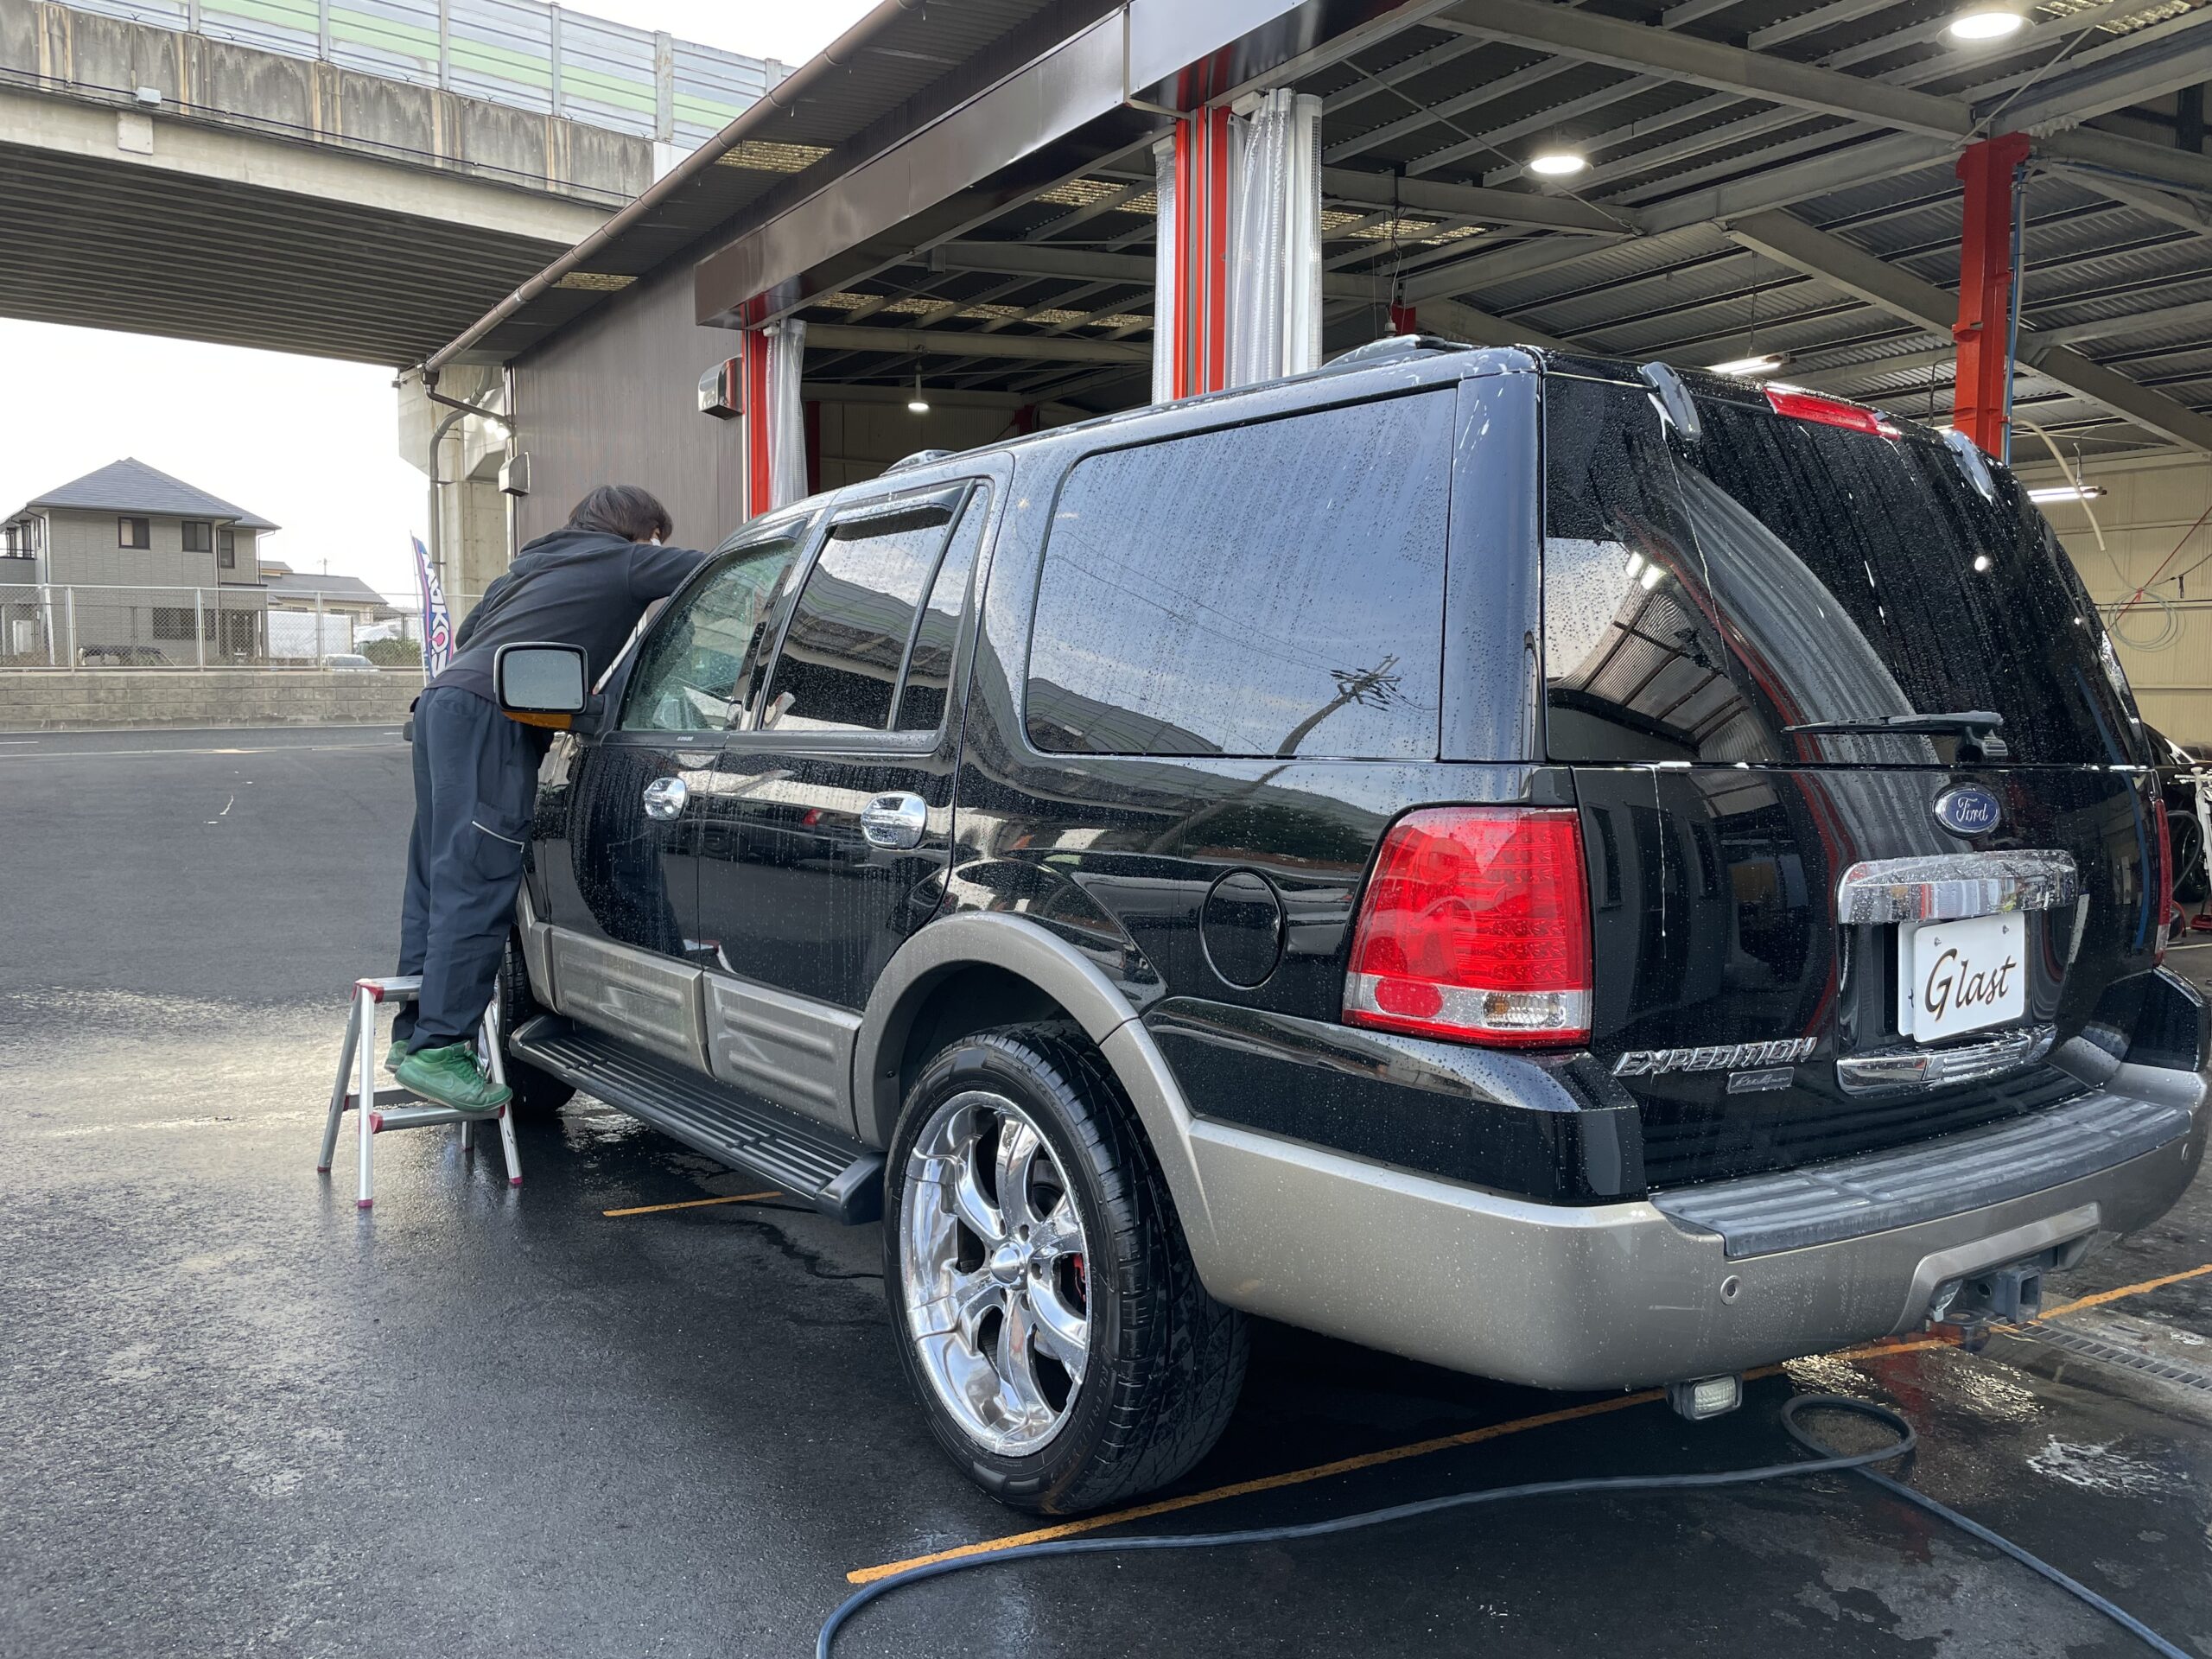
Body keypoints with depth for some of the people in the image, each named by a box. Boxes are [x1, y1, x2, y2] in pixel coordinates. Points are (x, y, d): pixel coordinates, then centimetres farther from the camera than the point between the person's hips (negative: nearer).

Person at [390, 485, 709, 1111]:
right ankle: (439, 1048, -15)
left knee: (438, 880, 11)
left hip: (444, 702, 9)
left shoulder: (535, 561, 31)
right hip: (491, 715, -9)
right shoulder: (625, 561, 7)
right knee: (477, 886, -12)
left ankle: (414, 1034, 16)